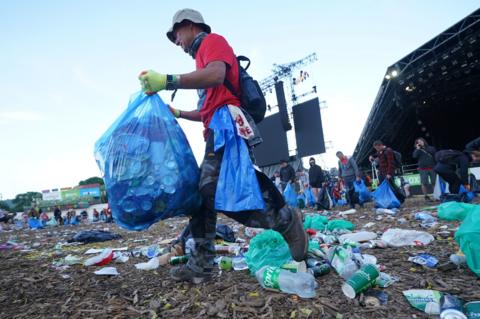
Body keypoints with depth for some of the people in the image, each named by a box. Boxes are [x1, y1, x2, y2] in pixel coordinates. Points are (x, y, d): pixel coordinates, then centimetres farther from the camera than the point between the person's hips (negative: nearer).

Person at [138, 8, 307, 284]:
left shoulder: (212, 41, 8)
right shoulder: (203, 55, 34)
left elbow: (216, 75, -17)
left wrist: (167, 81, -19)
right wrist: (177, 113, 34)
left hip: (227, 126, -10)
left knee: (218, 193, -21)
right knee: (203, 194, 3)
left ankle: (285, 220, -5)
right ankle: (201, 265, 7)